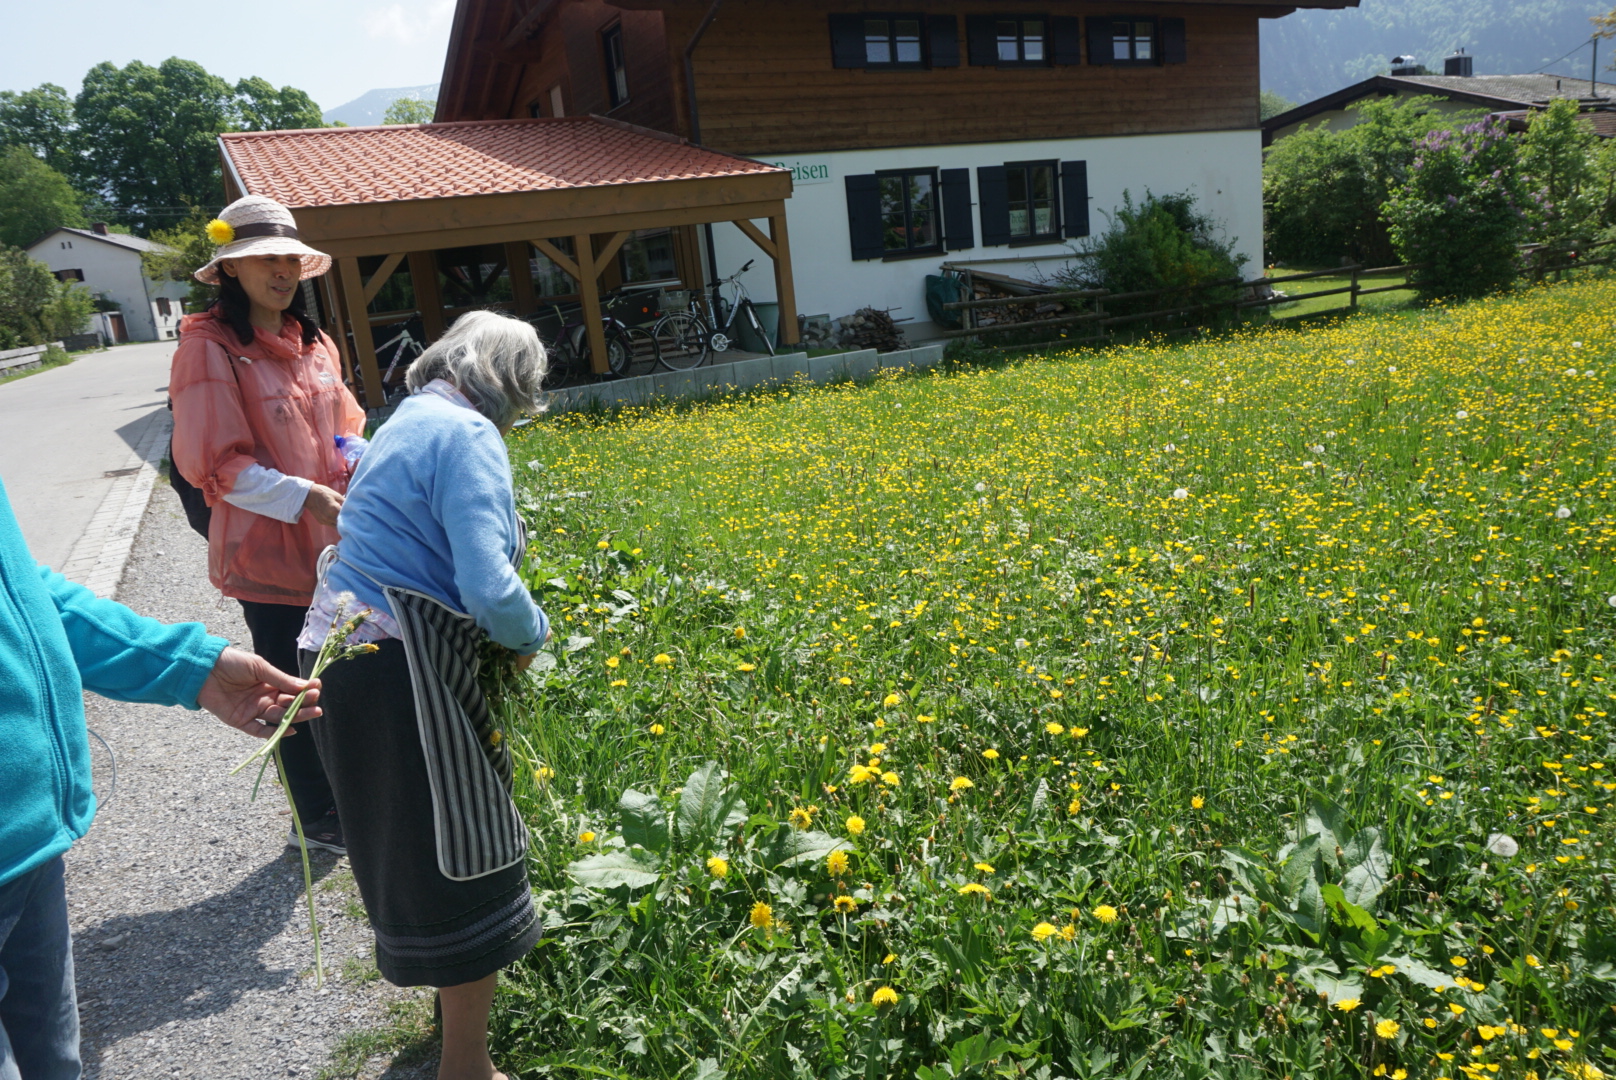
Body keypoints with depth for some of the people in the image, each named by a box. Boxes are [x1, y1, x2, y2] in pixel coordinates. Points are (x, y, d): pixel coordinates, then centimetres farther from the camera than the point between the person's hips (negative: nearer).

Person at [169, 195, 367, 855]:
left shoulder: (312, 343, 10)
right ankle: (320, 823, 25)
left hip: (334, 546, 6)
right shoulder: (209, 348, -10)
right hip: (269, 553, -6)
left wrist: (360, 461, -4)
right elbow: (216, 463, -15)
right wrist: (308, 498, -22)